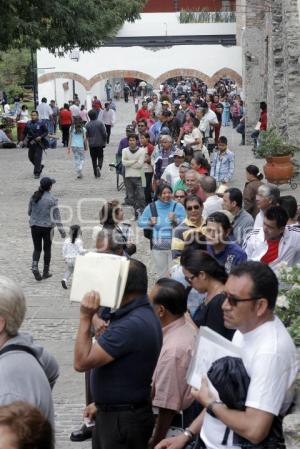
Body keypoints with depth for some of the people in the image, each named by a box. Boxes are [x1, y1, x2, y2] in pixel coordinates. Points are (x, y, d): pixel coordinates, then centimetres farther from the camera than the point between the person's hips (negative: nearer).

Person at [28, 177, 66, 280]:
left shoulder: (34, 196, 0)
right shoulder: (51, 199, -14)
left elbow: (29, 211, 10)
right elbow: (56, 215, -14)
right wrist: (61, 230, -10)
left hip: (34, 226, 3)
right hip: (47, 227, -3)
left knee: (37, 249, 14)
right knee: (47, 249, 13)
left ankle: (35, 267, -11)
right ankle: (45, 272, 20)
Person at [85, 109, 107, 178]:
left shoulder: (87, 125, -4)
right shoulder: (100, 123, -8)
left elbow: (86, 135, -1)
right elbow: (104, 133, -8)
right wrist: (104, 142, 2)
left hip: (91, 144, 1)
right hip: (100, 143, -1)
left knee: (94, 159, 9)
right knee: (100, 157, 11)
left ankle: (96, 174, 9)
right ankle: (99, 167, -18)